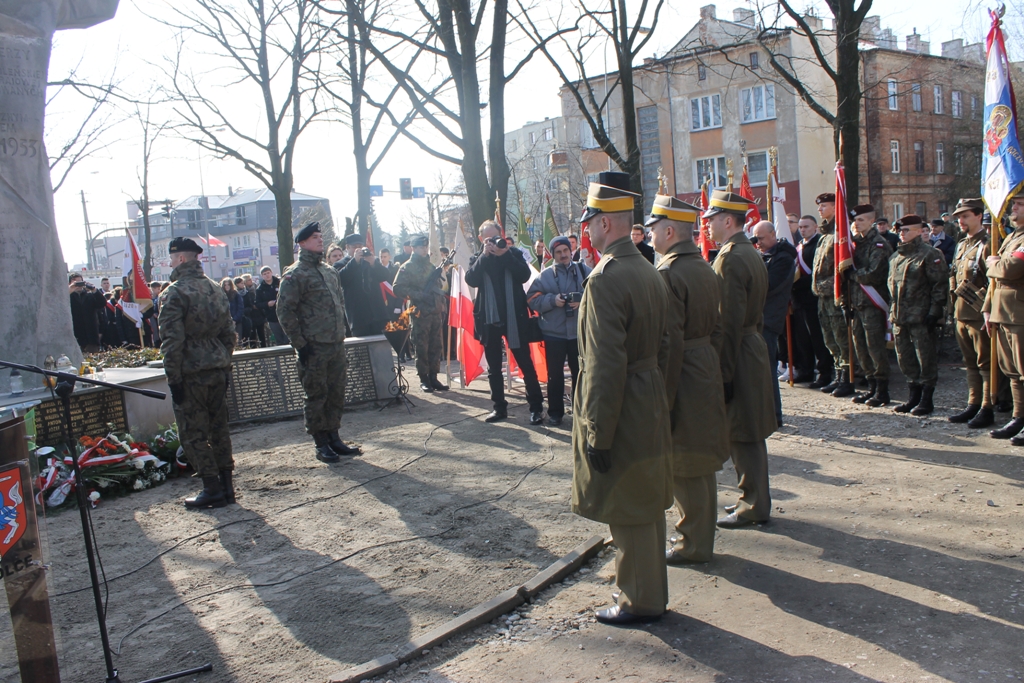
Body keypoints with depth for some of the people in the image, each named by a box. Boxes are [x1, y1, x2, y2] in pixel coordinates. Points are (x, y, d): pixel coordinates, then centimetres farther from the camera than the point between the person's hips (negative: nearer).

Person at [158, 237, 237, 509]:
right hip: (218, 370, 7)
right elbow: (229, 332, 13)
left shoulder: (175, 293, -12)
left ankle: (213, 489, 3)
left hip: (192, 374, -7)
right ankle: (226, 486, 17)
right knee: (219, 428, 13)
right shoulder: (215, 289, 10)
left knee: (193, 434, 2)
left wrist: (173, 379, -12)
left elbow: (172, 341, -16)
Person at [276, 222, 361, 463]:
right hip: (313, 348, -7)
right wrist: (299, 344, -14)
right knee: (315, 396, 1)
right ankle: (321, 444, 10)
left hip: (336, 345, 7)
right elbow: (285, 312, -12)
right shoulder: (295, 275, -8)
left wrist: (341, 333, 16)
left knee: (336, 394, 11)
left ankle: (334, 437, 22)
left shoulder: (330, 271, 15)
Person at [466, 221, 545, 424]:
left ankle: (536, 407, 6)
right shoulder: (478, 259, 7)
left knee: (525, 363, 0)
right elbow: (471, 280, -12)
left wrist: (505, 254, -20)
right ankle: (499, 407, 20)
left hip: (514, 318, -2)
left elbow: (524, 275, -13)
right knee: (493, 367, 9)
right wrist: (485, 255, -17)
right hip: (488, 318, 3)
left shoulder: (514, 253, 3)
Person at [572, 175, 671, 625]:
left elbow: (606, 365, -24)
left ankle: (639, 601, 18)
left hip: (622, 414, -9)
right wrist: (656, 403, 20)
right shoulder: (648, 271, 8)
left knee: (628, 511, 4)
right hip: (650, 408, 9)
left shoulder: (606, 278, -21)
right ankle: (649, 590, 34)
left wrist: (598, 434, -19)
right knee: (646, 506, 19)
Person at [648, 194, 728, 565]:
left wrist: (663, 397, -19)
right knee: (701, 464, 18)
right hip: (708, 371, 9)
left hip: (682, 378, -9)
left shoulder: (668, 274, -19)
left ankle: (693, 544, 15)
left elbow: (669, 342, -22)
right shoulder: (705, 268, 9)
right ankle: (701, 536, 31)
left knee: (682, 466, 3)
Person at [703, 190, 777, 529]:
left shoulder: (730, 259, -18)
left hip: (737, 357, -10)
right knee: (749, 433, 16)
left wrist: (724, 373, -20)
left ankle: (753, 507, 9)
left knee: (740, 434, -1)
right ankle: (755, 500, 27)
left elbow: (729, 323, -22)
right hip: (753, 347, 10)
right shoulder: (751, 253, 13)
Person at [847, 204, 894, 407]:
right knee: (860, 346, 11)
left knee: (875, 347, -4)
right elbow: (848, 267, 12)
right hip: (858, 304, 8)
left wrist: (851, 273, -9)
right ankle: (872, 386, 22)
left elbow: (873, 275, -21)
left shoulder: (879, 245, -11)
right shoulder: (858, 242, 15)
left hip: (873, 304, -8)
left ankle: (882, 391, 5)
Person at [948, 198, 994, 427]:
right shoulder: (961, 245, 16)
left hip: (979, 314, -8)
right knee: (970, 363, 14)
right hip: (961, 313, 8)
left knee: (985, 363, -2)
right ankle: (973, 405, 21)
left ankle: (987, 409, 3)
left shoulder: (987, 244, -10)